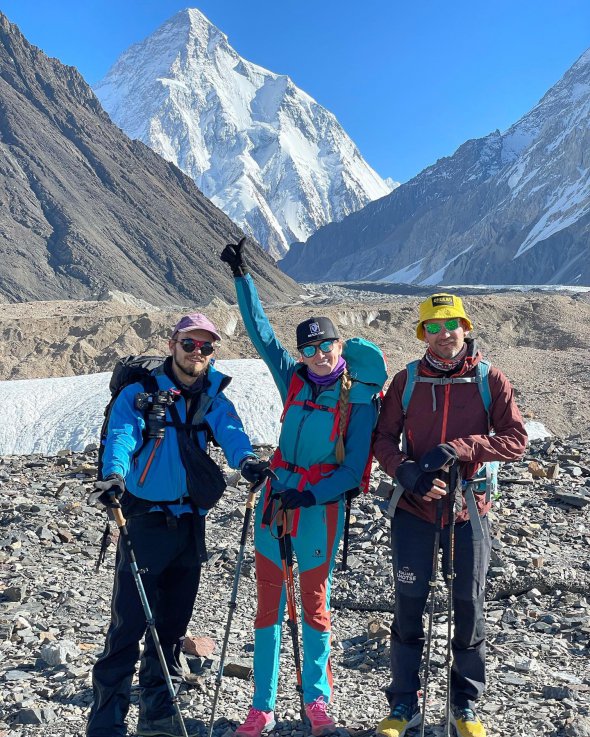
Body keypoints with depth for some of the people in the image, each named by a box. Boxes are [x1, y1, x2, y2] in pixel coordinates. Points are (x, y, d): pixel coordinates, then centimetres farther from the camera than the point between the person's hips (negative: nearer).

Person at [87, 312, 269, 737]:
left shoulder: (213, 395, 5)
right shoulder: (140, 392, -6)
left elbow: (230, 430, -13)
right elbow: (122, 434, -23)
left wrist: (245, 458, -35)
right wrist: (115, 474, -43)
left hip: (190, 521, 5)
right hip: (144, 518, -5)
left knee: (173, 622, 14)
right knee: (130, 622, -6)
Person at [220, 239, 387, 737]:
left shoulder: (359, 402, -8)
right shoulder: (293, 379, 2)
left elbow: (353, 471, -10)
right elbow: (259, 328, 6)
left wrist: (310, 496, -23)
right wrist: (242, 275, 3)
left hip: (321, 508, -3)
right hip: (275, 499, 3)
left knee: (315, 605, 9)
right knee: (269, 604, 7)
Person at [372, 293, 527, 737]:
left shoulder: (490, 380, -4)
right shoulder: (406, 380, 0)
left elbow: (516, 440, -10)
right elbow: (384, 438, 2)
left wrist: (458, 447, -24)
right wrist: (404, 471, -19)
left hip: (468, 508, 0)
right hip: (414, 508, 1)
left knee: (469, 605, 9)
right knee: (409, 605, 7)